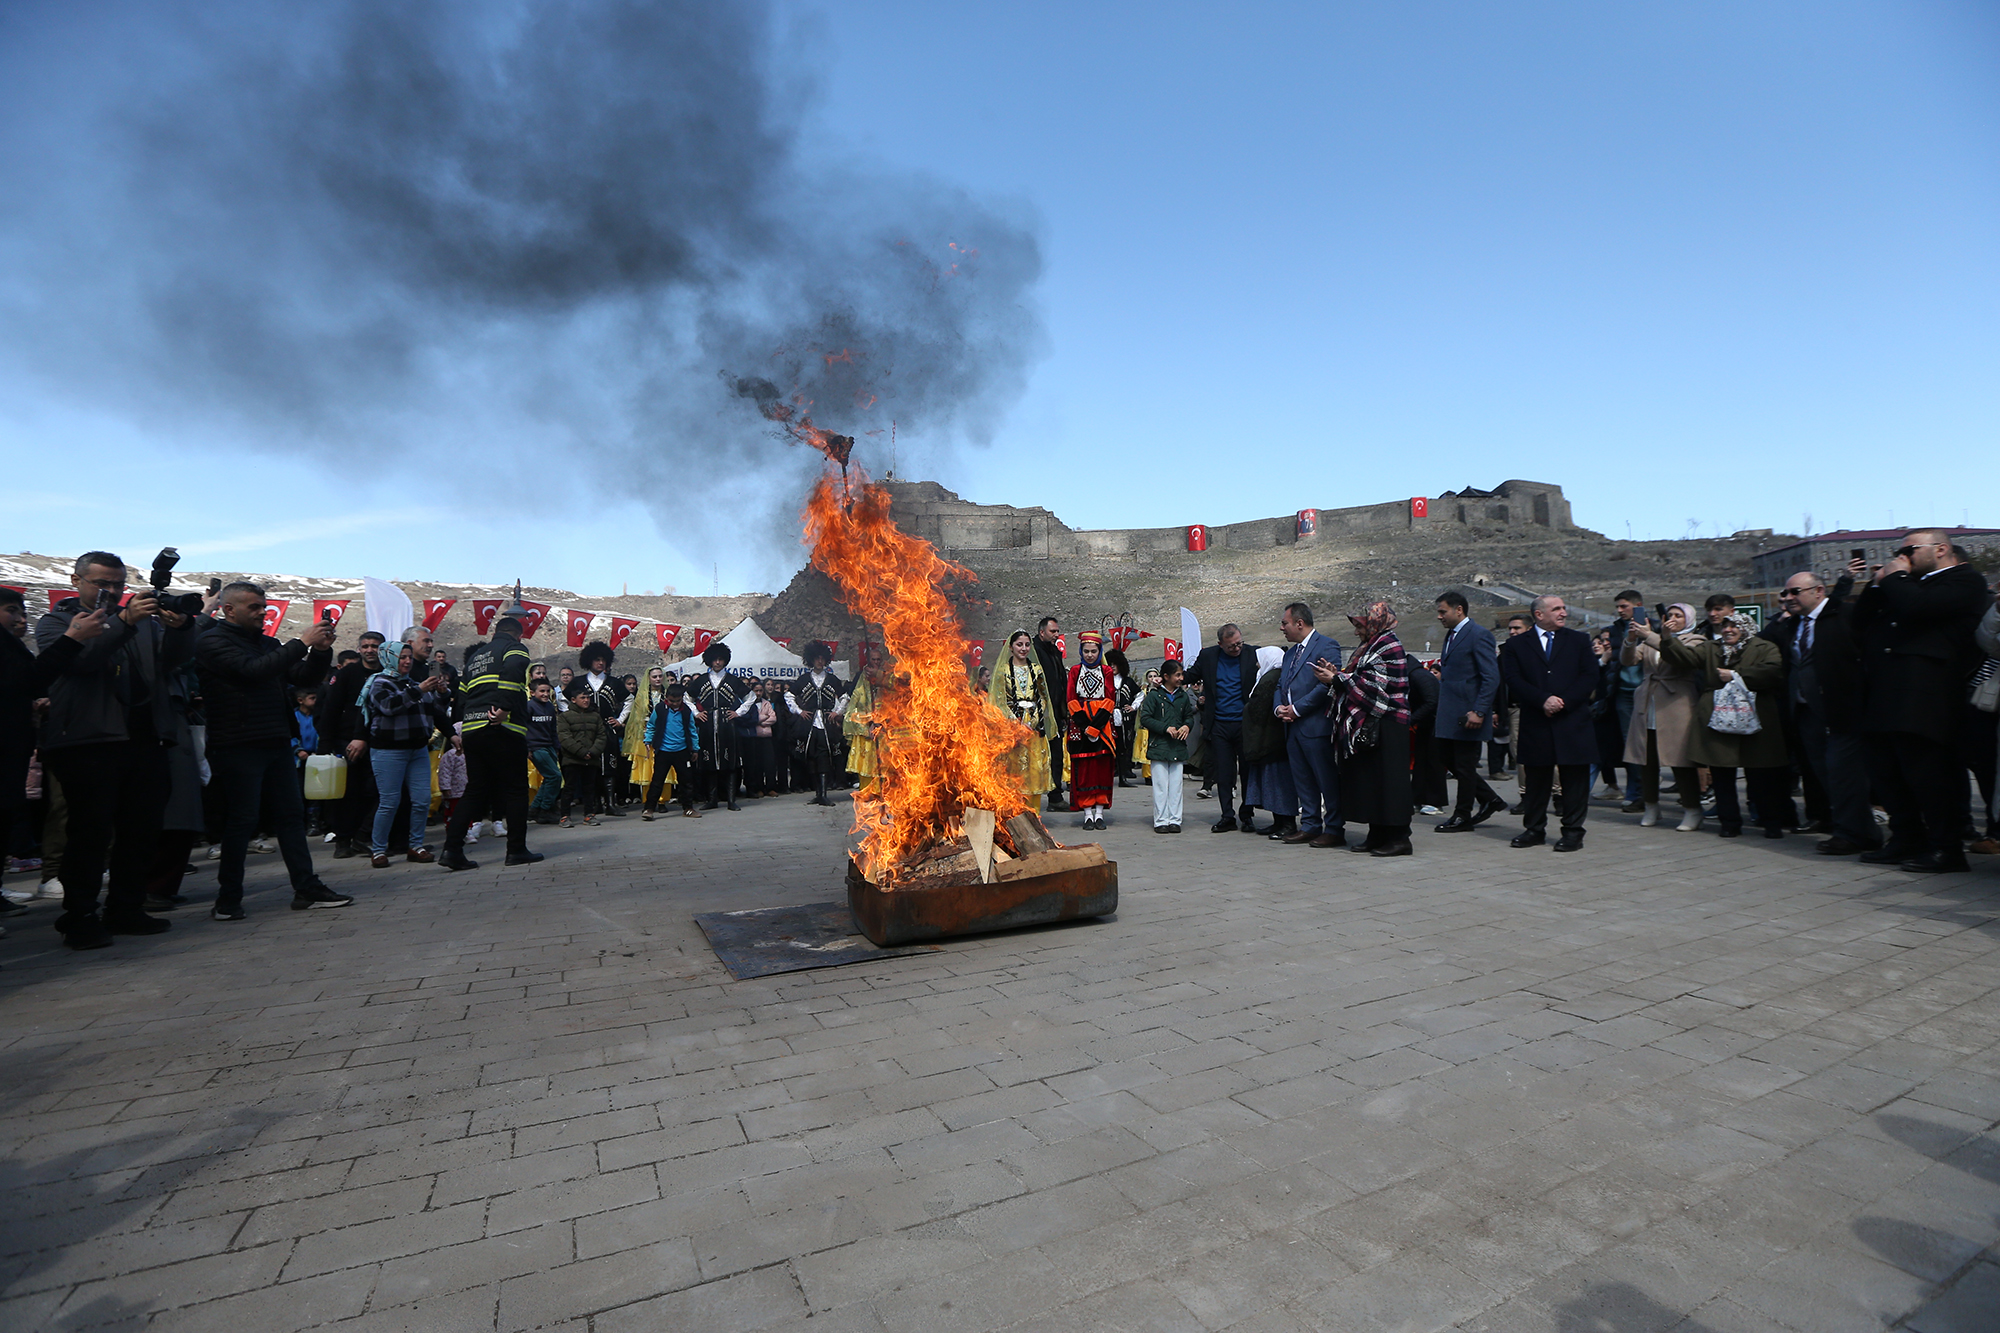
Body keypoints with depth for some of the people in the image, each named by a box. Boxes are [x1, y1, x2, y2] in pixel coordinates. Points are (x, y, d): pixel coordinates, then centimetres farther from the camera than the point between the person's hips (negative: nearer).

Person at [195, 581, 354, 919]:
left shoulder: (267, 643, 19)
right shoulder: (213, 641, -4)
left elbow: (305, 676, 14)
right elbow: (253, 670, -20)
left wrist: (321, 650, -3)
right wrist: (302, 643, -19)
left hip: (276, 745, 7)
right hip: (237, 748, -7)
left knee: (291, 815, 6)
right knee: (241, 821, -3)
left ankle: (307, 889, 10)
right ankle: (228, 900, 8)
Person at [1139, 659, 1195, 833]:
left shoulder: (1183, 696, 12)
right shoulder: (1154, 695, -3)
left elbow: (1189, 716, 21)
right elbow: (1145, 718, -7)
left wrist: (1186, 726, -2)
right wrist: (1166, 728, -15)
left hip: (1178, 747, 4)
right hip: (1159, 745, -4)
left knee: (1176, 785, 4)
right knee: (1160, 785, -2)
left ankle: (1174, 820, 11)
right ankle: (1161, 820, 5)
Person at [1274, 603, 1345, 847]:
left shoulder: (1326, 646, -7)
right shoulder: (1290, 652, 21)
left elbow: (1327, 684, -17)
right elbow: (1281, 685, 23)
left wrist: (1296, 709, -16)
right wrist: (1280, 708, 2)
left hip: (1316, 726, -9)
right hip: (1293, 727, 9)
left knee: (1328, 781, -2)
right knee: (1302, 781, 12)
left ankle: (1334, 830, 5)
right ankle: (1309, 826, 21)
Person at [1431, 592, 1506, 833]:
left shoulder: (1479, 635, -13)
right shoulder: (1451, 634, 15)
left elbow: (1491, 678, -18)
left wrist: (1479, 712, -23)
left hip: (1467, 713, -9)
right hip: (1449, 714, 9)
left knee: (1464, 765, 1)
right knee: (1447, 759, 13)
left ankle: (1463, 817, 13)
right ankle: (1489, 800, 27)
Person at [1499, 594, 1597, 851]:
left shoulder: (1579, 640, 10)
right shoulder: (1516, 645, 6)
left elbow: (1590, 676, 0)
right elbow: (1513, 681, -4)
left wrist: (1564, 702, -12)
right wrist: (1543, 700, -16)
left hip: (1573, 722, 0)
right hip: (1535, 724, 0)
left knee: (1574, 779, 3)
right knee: (1535, 779, 7)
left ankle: (1573, 831, 12)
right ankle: (1534, 829, 18)